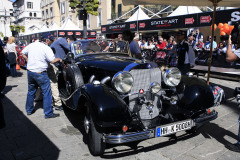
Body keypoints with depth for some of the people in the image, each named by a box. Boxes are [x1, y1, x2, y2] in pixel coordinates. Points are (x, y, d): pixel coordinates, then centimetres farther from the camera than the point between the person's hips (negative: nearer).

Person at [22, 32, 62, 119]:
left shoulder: (32, 45, 9)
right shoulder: (47, 48, -12)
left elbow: (23, 53, 19)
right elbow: (52, 60, -16)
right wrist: (59, 59, 2)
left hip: (30, 71, 7)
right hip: (40, 73, -7)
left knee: (31, 91, 21)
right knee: (47, 93, 1)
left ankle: (29, 110, 33)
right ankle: (48, 113, 4)